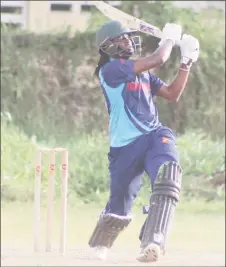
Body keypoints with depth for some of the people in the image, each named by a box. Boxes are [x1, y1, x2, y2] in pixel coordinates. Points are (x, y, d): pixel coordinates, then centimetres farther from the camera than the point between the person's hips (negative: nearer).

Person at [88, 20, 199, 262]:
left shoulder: (142, 71, 17)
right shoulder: (110, 69, -8)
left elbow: (172, 94, 18)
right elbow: (157, 60, -15)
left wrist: (186, 63, 9)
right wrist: (169, 38, 2)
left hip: (155, 136, 5)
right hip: (124, 147, -4)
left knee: (167, 177, -29)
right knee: (119, 208, 6)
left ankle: (152, 242, -38)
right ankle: (98, 246, 37)